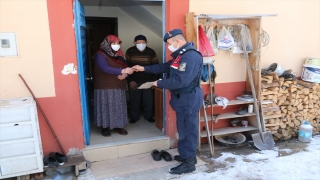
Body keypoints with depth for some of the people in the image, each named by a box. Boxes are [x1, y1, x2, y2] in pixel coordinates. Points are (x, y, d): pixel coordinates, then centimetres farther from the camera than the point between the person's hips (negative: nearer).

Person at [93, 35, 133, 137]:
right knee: (106, 107, 1)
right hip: (105, 87, -6)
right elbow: (105, 68, -27)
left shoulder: (118, 54, 11)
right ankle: (105, 127, 15)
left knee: (118, 107, 10)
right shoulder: (100, 55, -11)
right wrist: (122, 71, -36)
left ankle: (118, 126, 23)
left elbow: (125, 66, 10)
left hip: (118, 86, 6)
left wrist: (125, 74, -15)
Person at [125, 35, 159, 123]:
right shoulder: (130, 51, -6)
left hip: (148, 81, 1)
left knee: (148, 100, 7)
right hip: (134, 81, 0)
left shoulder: (151, 52, -5)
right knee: (134, 100, 8)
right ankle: (134, 117, 26)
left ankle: (148, 116, 27)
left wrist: (154, 80, -4)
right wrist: (130, 80, -8)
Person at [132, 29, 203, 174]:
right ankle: (187, 155, 34)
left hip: (189, 98, -10)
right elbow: (165, 66, 21)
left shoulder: (191, 56, -22)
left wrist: (159, 83, -17)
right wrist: (144, 68, 18)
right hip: (183, 98, 10)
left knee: (187, 130, 0)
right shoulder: (181, 55, 14)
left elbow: (180, 81, -29)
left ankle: (189, 162, 14)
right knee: (184, 128, 19)